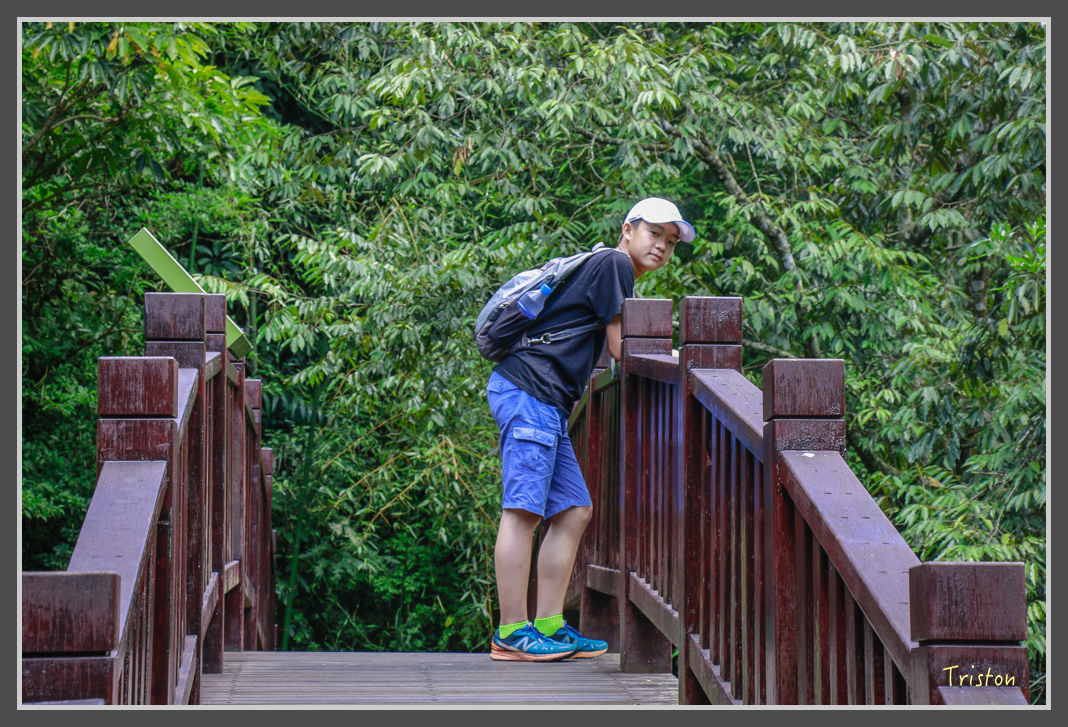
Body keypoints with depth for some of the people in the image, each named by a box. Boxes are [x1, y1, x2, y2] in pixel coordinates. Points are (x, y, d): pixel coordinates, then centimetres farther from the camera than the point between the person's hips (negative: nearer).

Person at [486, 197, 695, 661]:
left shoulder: (606, 269, 27)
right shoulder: (613, 264, -3)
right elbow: (621, 348, -6)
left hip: (547, 405, 11)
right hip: (528, 391, -11)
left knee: (574, 511, 8)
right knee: (524, 510, -13)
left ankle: (549, 626, 6)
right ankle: (512, 632, -16)